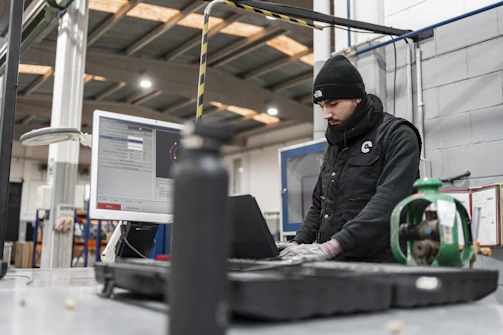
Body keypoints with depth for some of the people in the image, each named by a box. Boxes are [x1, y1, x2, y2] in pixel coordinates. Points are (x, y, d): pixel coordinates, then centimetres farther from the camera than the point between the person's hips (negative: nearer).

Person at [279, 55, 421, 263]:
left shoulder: (397, 136, -5)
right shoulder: (333, 146, 17)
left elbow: (387, 203, -19)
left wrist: (331, 247, -26)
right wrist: (298, 244, 3)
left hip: (376, 264, -5)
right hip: (333, 265, 5)